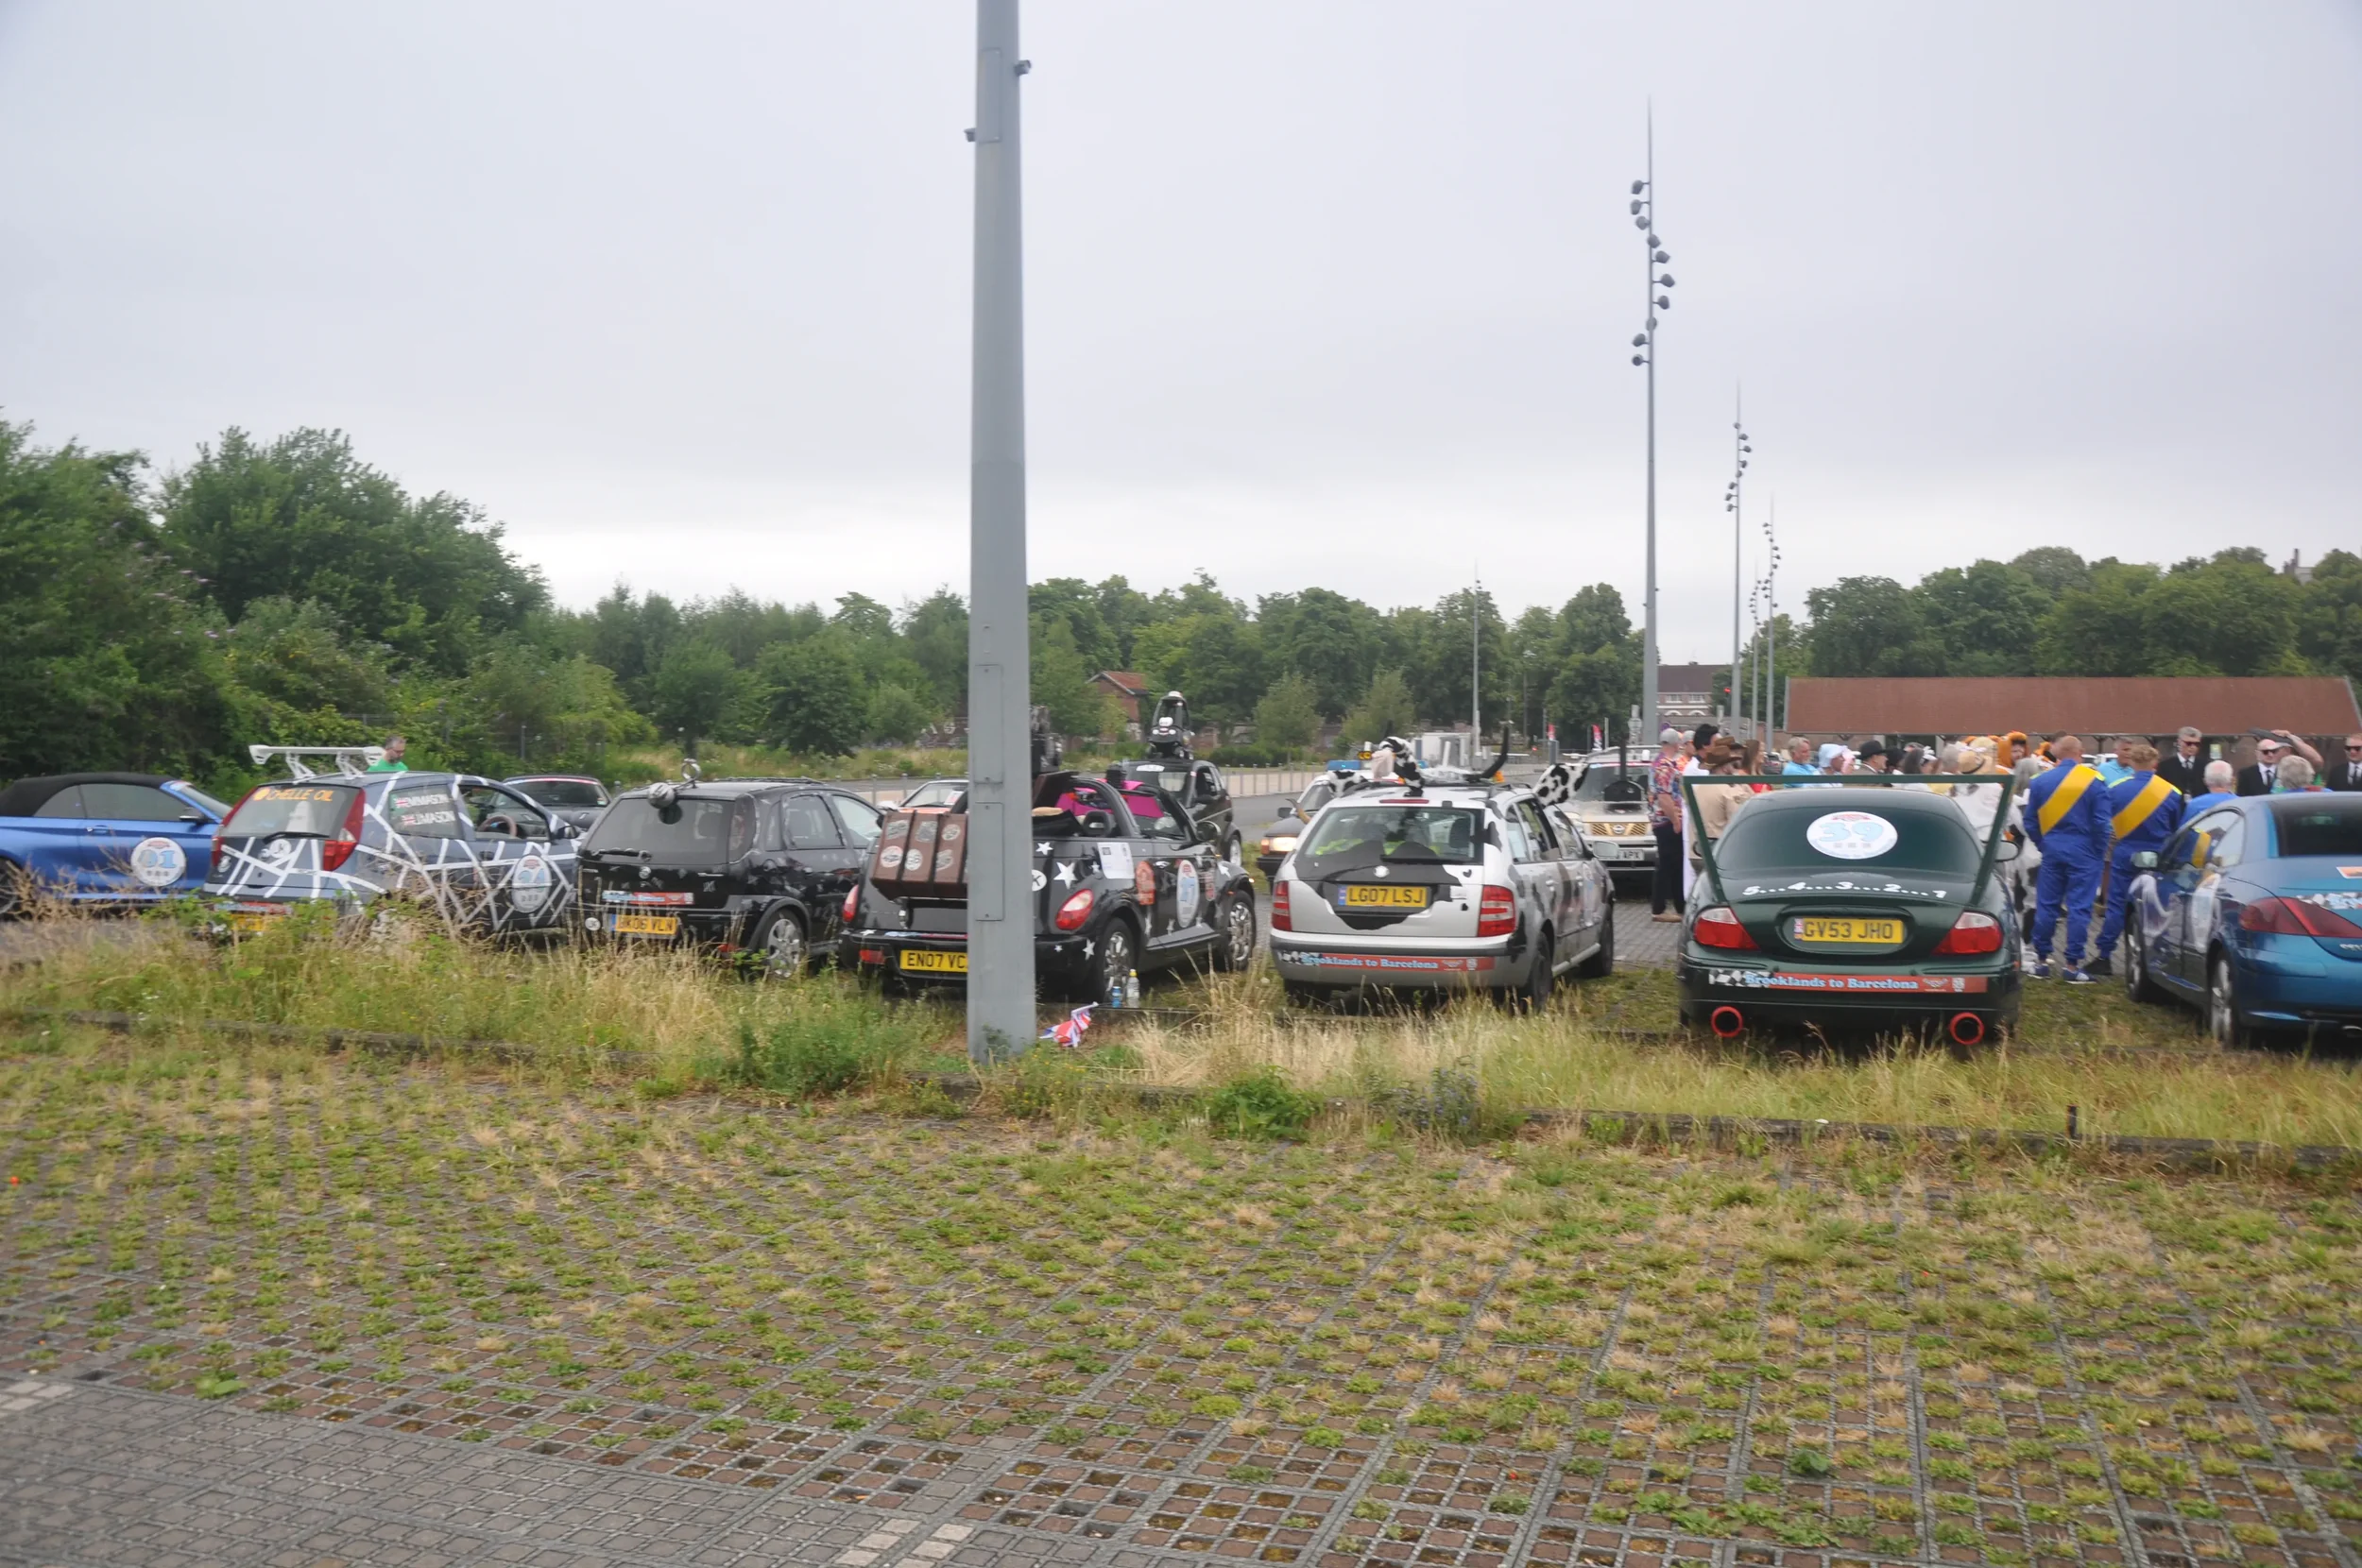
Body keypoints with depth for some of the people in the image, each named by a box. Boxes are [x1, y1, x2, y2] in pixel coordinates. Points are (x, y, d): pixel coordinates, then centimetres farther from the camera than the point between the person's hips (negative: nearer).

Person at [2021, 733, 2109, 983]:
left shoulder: (2040, 781, 2)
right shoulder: (2093, 781, -8)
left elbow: (2030, 822, 5)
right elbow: (2101, 822, -9)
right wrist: (2100, 852, 2)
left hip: (2052, 850, 3)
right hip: (2083, 851, -3)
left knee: (2046, 905, 9)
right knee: (2079, 907, 0)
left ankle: (2041, 960, 14)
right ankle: (2072, 965, 0)